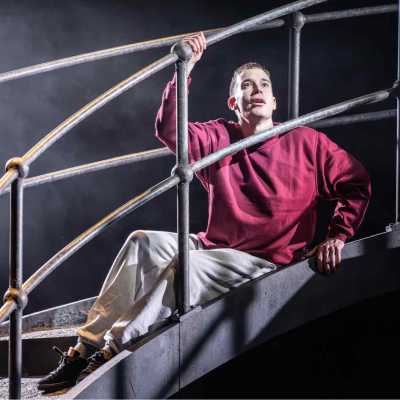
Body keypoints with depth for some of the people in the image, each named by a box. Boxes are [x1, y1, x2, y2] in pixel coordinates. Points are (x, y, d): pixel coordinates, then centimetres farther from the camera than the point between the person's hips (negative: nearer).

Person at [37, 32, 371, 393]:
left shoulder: (307, 142, -1)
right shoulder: (220, 138, 7)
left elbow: (356, 183, 1)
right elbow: (170, 130, -9)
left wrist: (337, 236, -10)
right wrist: (185, 70, -16)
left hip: (267, 262, -4)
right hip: (213, 248, 5)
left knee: (188, 266, -31)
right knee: (143, 242, -17)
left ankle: (111, 350, -25)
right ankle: (86, 346, -19)